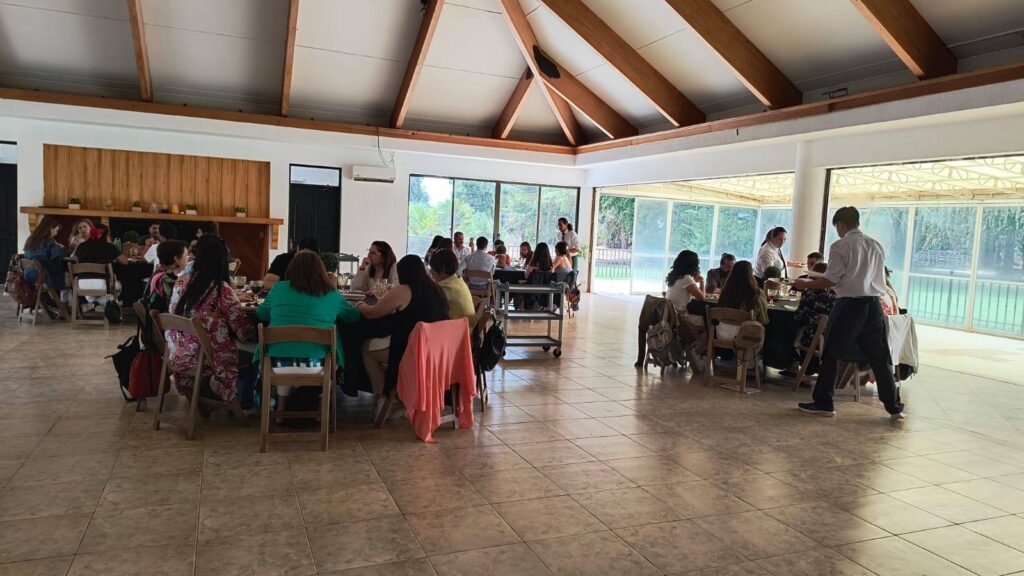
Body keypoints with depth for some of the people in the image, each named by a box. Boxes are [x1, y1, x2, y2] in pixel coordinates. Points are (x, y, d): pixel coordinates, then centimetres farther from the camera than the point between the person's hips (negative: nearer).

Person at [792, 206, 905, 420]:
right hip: (874, 305, 6)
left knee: (831, 354, 6)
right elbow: (877, 277, 18)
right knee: (879, 357, 13)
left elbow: (831, 280, -13)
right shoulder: (876, 246, 11)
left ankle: (823, 403, 11)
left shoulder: (840, 246, -8)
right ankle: (894, 406, 19)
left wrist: (805, 284, 0)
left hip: (849, 305, -6)